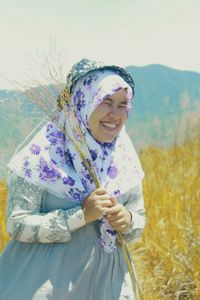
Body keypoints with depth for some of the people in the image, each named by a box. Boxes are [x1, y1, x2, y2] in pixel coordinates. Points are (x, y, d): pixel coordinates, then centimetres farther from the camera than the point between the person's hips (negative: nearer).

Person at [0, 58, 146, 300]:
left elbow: (139, 218, 11)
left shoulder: (125, 157, 1)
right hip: (46, 279, -4)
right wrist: (81, 215, -24)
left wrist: (128, 220, -13)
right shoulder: (43, 153, -14)